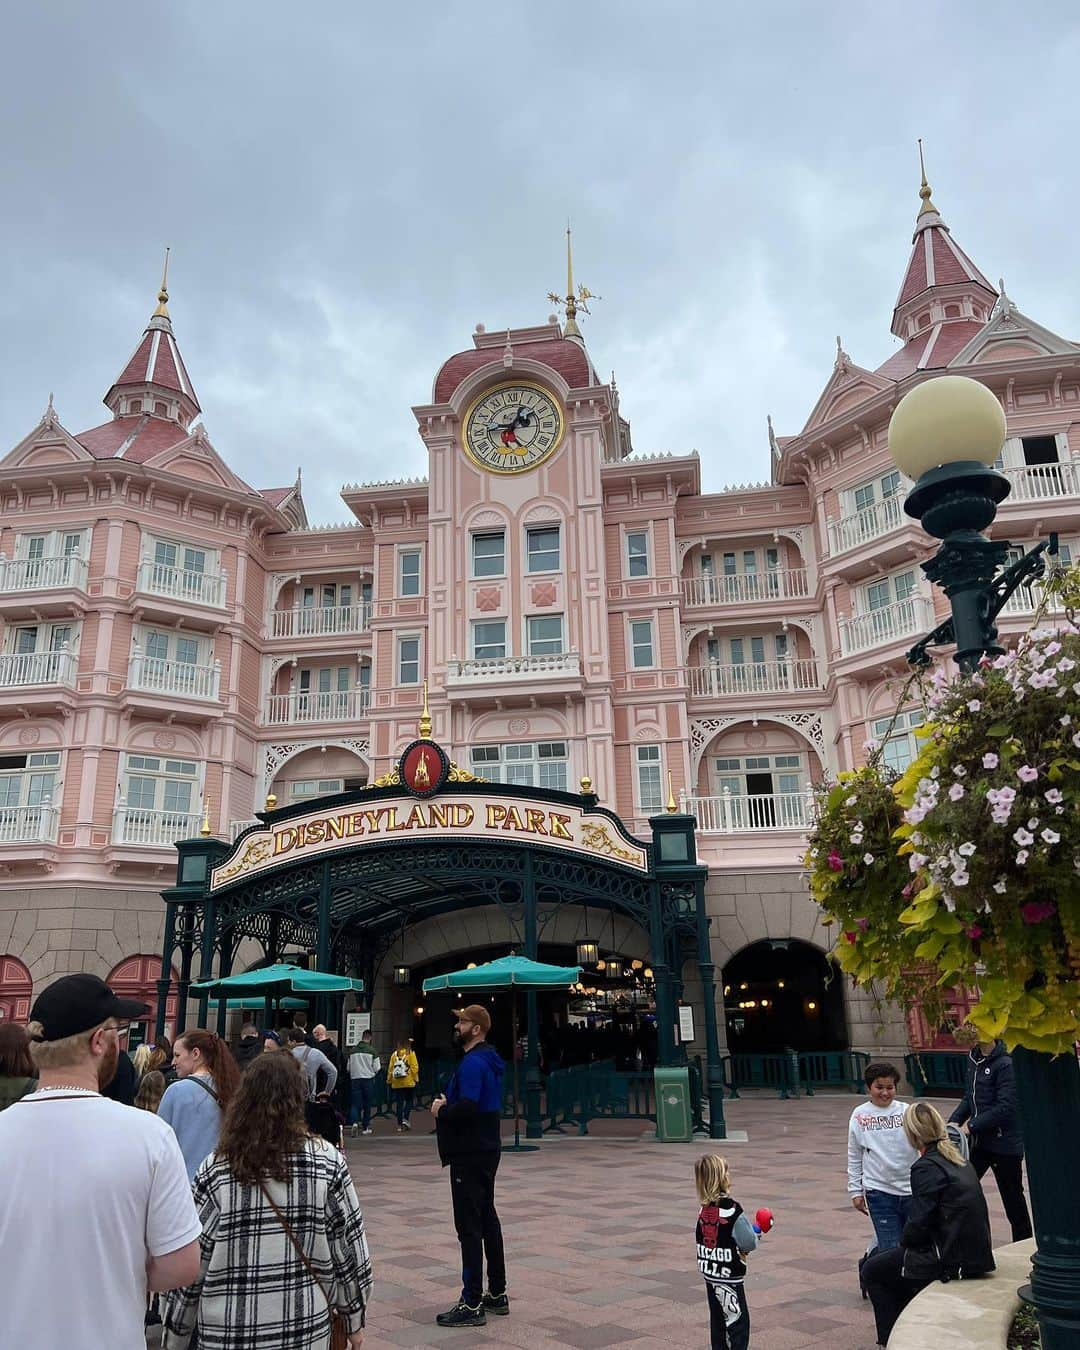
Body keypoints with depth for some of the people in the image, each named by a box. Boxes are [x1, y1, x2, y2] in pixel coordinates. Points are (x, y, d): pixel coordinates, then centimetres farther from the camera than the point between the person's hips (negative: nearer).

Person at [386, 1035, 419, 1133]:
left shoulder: (394, 1054, 1)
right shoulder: (411, 1053, -6)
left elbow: (390, 1068, 2)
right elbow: (414, 1067, -9)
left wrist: (389, 1080, 10)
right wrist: (416, 1079, 0)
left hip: (397, 1083, 2)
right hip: (409, 1083, -2)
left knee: (399, 1103, 8)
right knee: (409, 1101, 13)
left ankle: (400, 1125, 8)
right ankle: (405, 1119, -4)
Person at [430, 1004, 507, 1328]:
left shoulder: (473, 1063, -20)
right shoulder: (487, 1059, 12)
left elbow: (466, 1108, -30)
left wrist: (441, 1110, -13)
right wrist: (447, 1103, 7)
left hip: (470, 1155, -10)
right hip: (485, 1150, 10)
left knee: (470, 1227, -4)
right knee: (487, 1220, 16)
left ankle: (472, 1304, 1)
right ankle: (497, 1294, 26)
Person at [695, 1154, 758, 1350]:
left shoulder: (704, 1208, 0)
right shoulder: (731, 1209, -22)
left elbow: (701, 1238, 8)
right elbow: (749, 1242, -19)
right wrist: (755, 1234, 5)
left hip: (709, 1273, 7)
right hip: (728, 1276, -7)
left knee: (718, 1319, 18)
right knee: (739, 1321, 2)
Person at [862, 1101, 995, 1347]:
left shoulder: (926, 1167, -17)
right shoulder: (959, 1161, 9)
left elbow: (919, 1224, -18)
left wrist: (904, 1241, 4)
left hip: (949, 1262, -9)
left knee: (872, 1271, 10)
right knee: (890, 1261, 27)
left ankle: (892, 1340, 16)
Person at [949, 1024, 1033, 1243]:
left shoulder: (1006, 1064, -20)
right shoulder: (974, 1058, 5)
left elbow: (1005, 1107, -23)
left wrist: (971, 1126, -21)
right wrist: (954, 1120, -1)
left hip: (1004, 1142, -7)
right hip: (979, 1140, 7)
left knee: (1012, 1197, 10)